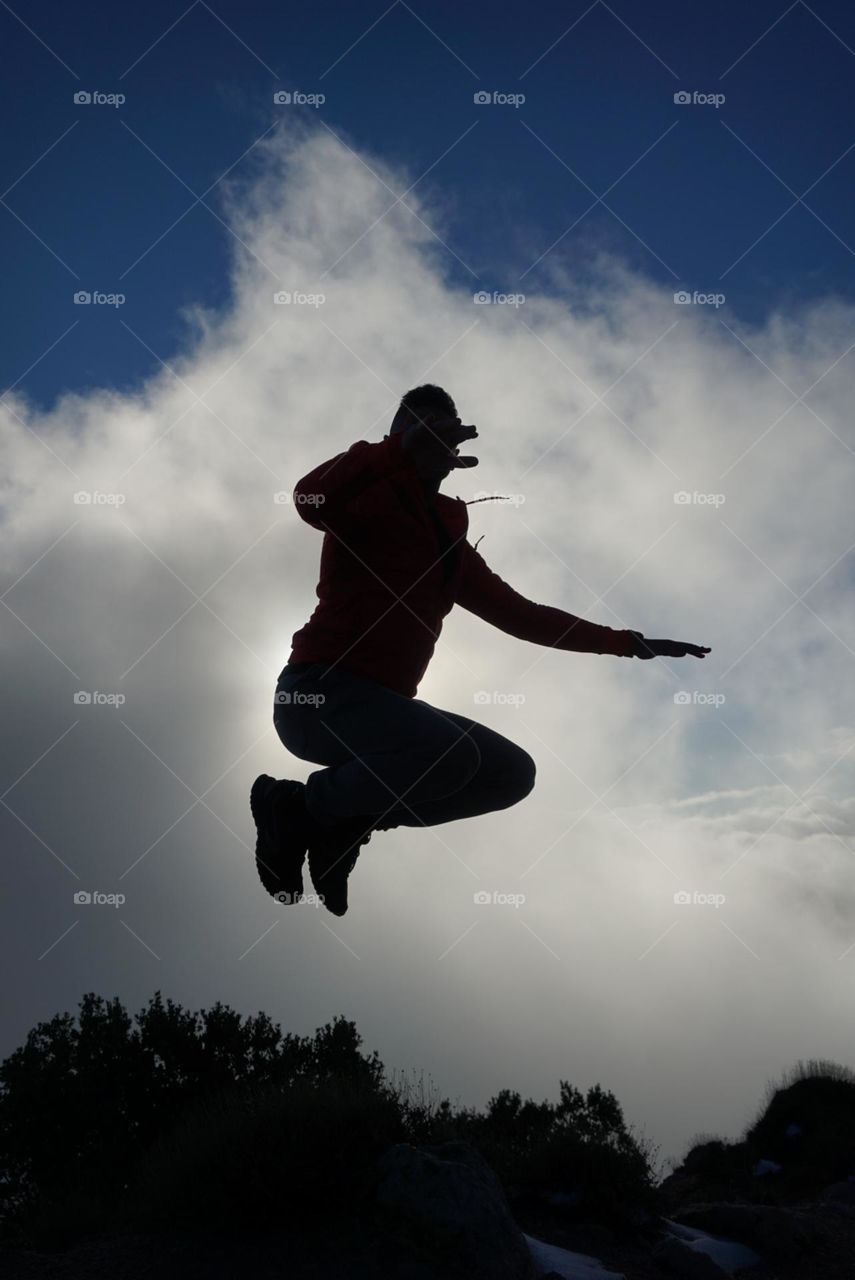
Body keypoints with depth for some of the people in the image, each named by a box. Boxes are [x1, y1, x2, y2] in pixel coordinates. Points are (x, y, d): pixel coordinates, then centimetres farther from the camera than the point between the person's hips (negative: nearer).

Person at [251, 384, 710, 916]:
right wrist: (402, 450, -29)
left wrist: (628, 643, 20)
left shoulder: (452, 548, 18)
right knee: (453, 754, -32)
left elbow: (520, 613, 23)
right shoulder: (369, 503, -5)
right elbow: (312, 500, -29)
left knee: (513, 772, 1)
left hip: (384, 703, 8)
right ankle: (299, 805, -9)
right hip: (319, 691, -8)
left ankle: (349, 823, 2)